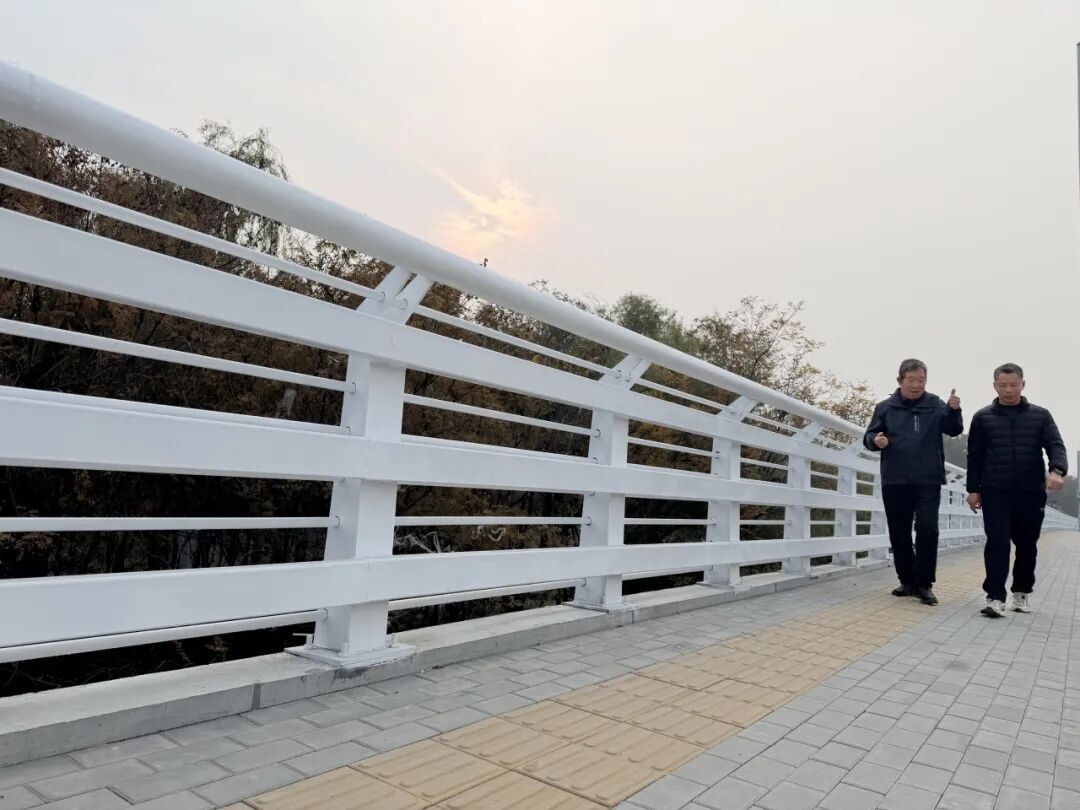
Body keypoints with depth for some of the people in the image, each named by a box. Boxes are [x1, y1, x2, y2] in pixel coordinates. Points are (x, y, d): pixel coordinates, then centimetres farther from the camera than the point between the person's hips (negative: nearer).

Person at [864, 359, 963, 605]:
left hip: (927, 481, -2)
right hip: (894, 481, 2)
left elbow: (954, 430, -6)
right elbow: (868, 437, 7)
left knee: (927, 529, -10)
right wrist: (876, 441, -17)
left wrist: (954, 410, -26)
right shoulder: (885, 407, 5)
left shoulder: (935, 405, 3)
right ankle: (907, 581, 20)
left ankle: (924, 584, 1)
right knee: (899, 534, 7)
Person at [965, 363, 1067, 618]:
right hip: (995, 493, -1)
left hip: (1031, 493, 1)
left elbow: (1056, 445, -4)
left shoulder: (1040, 415, 6)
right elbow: (974, 457, 7)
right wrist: (973, 489, 4)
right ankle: (995, 597, -6)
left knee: (1027, 546, 11)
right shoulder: (983, 418, 5)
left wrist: (1057, 470, -25)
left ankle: (1022, 592, 27)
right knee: (997, 544, -8)